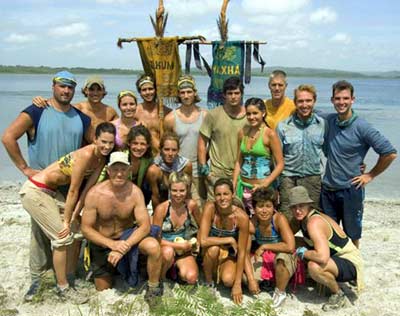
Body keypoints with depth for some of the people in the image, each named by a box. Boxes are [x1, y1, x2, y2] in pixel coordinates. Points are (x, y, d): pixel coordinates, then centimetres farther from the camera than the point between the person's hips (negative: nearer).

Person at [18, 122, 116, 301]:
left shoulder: (101, 159, -1)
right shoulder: (86, 155, -27)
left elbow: (87, 189, 0)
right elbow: (73, 191, -21)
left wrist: (74, 217, -3)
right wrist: (66, 221, -13)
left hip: (51, 191, 9)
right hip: (34, 191, -9)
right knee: (62, 236, -6)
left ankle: (70, 273, 28)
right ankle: (62, 287, 9)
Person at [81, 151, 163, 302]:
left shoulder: (135, 192, -20)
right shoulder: (95, 194, -21)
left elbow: (145, 226, -22)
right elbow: (86, 228, -17)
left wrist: (124, 247, -36)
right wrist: (112, 244, -30)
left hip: (127, 235, -1)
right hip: (102, 243, 1)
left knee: (153, 246, -32)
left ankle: (153, 288, -7)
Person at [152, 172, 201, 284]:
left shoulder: (191, 205, -12)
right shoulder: (161, 208, -19)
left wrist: (196, 242, -3)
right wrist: (179, 245, -19)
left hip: (184, 250, 2)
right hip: (165, 247, -2)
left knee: (191, 278, -23)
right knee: (168, 252, -38)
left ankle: (176, 268, 11)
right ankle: (161, 275, -6)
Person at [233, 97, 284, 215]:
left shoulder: (270, 134, -7)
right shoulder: (242, 132, 7)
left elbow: (280, 164, -6)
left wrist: (264, 185, -13)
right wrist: (233, 185, 6)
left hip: (261, 187, -4)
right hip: (243, 186, 4)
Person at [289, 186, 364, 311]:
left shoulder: (314, 222, -28)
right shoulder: (303, 217, 0)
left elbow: (323, 257, -37)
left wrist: (303, 252, -22)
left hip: (350, 263, -9)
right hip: (334, 257, 9)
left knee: (314, 267, -34)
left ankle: (338, 295, -5)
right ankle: (327, 280, 17)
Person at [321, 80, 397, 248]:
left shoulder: (362, 127, -14)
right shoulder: (328, 121, 0)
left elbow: (390, 153, -14)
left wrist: (371, 175, -8)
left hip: (350, 190, -4)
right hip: (327, 189, 5)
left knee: (352, 235, 11)